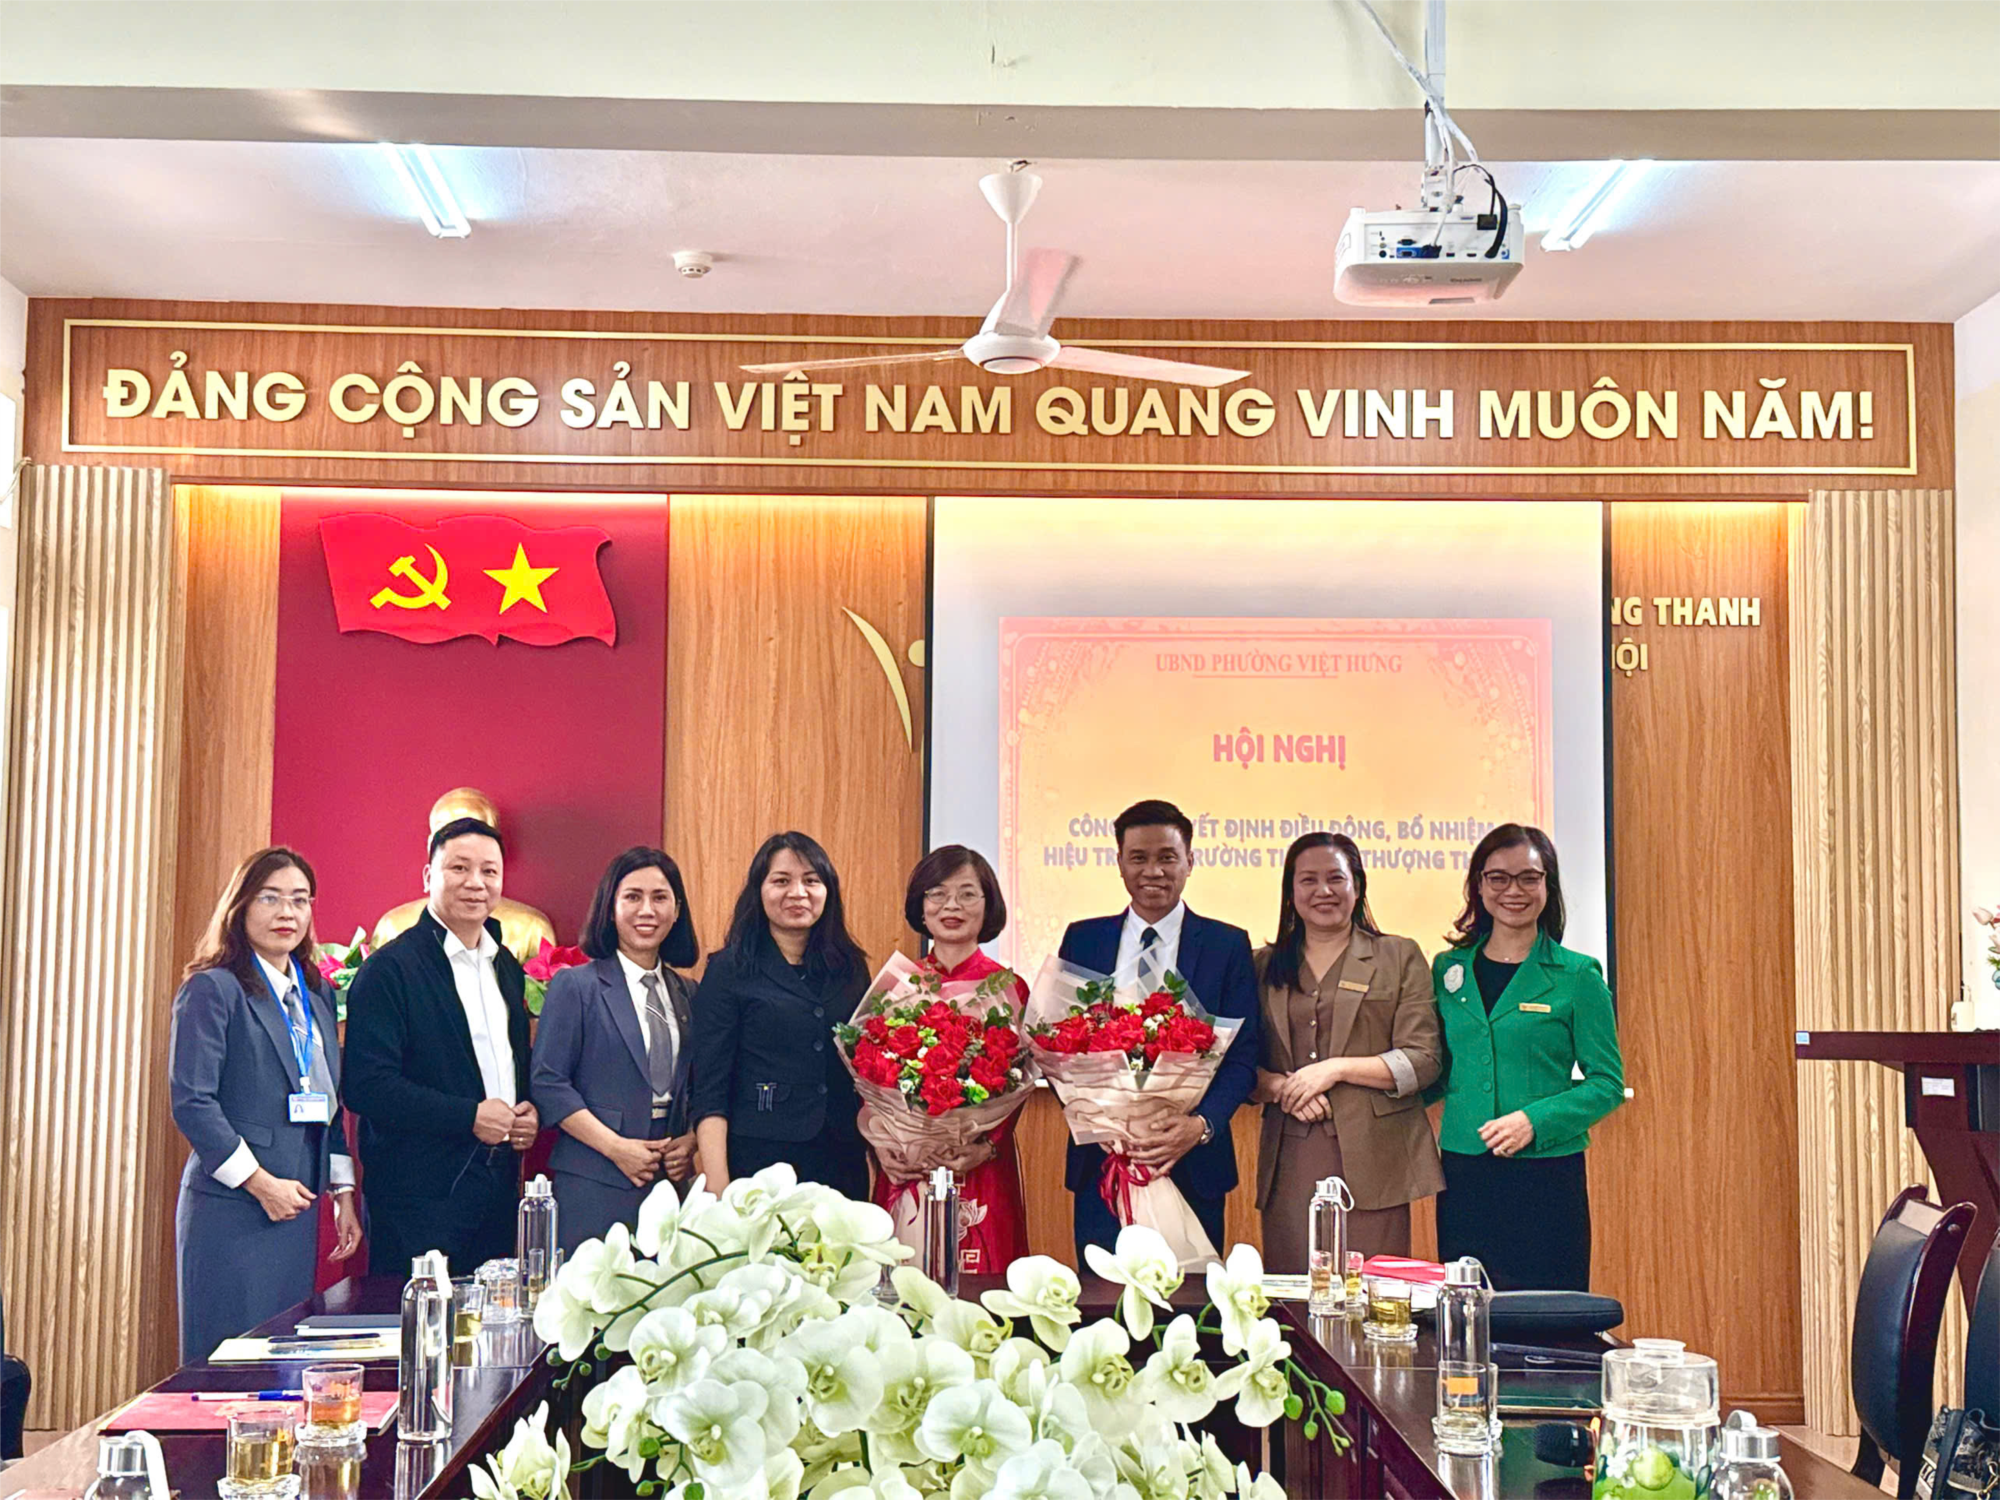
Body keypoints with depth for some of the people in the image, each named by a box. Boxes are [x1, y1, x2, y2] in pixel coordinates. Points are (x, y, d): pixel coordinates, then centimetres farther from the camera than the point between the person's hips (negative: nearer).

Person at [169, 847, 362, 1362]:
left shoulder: (317, 997, 16)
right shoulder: (212, 989, -5)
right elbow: (191, 1102, -12)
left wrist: (343, 1194, 13)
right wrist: (259, 1183, -14)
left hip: (298, 1210, 7)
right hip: (231, 1210, -7)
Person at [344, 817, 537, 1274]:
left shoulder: (507, 967, 15)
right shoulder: (390, 969, -8)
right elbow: (366, 1087, -15)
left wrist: (529, 1112, 4)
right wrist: (469, 1116, -17)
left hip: (499, 1194, 7)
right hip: (418, 1198, -7)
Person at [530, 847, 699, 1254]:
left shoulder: (688, 995, 15)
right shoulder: (575, 986, 0)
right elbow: (547, 1083, -6)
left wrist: (691, 1142, -1)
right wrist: (616, 1147, -12)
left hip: (673, 1182, 4)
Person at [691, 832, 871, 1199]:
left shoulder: (851, 968, 10)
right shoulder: (729, 970, -2)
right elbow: (710, 1091, -7)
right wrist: (717, 1186, -16)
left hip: (843, 1167, 4)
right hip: (758, 1165, -4)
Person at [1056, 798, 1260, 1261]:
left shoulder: (1228, 945, 4)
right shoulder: (1082, 941, 10)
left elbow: (1243, 1057, 0)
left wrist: (1200, 1125, -17)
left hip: (1191, 1166, -1)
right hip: (1101, 1160, 1)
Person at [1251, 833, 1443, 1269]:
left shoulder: (1400, 958, 9)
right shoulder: (1264, 967, 17)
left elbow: (1423, 1061, 0)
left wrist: (1336, 1069, -10)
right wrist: (1278, 1086, -8)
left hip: (1371, 1163, -2)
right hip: (1289, 1164, 2)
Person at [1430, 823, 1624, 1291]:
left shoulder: (1577, 976, -1)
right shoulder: (1449, 970, 9)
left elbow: (1607, 1084, -2)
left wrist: (1534, 1120, -15)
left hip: (1547, 1180, -3)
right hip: (1463, 1177, 3)